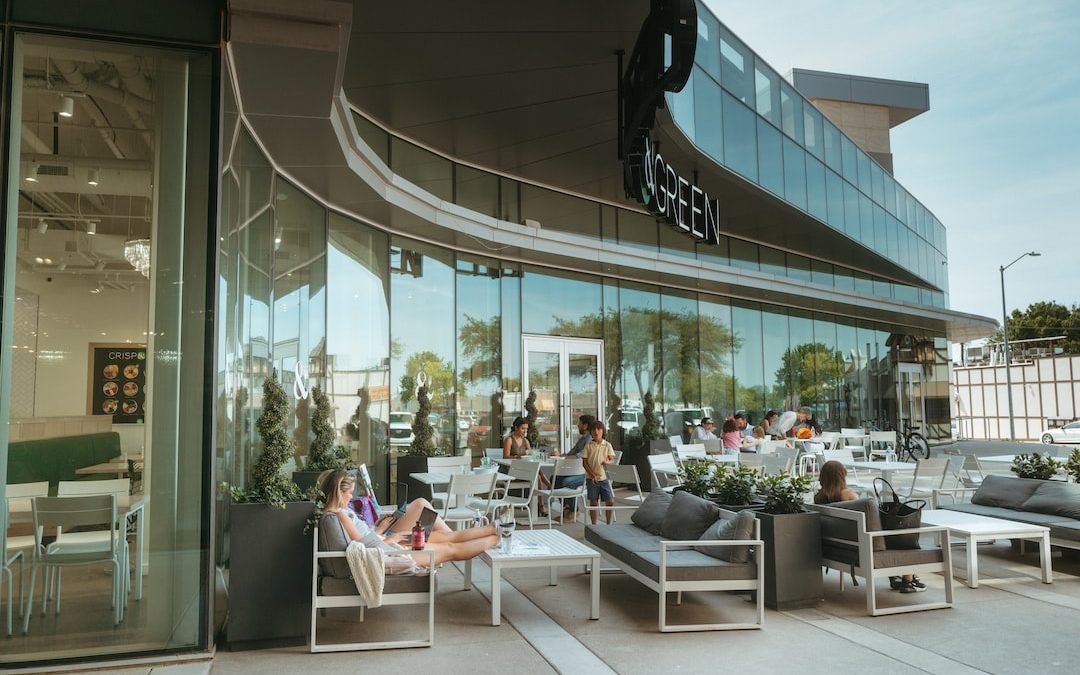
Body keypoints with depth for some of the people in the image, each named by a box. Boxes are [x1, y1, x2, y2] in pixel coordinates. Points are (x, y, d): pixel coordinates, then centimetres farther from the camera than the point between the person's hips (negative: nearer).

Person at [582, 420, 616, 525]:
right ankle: (594, 525, 16)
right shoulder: (588, 445, 0)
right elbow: (584, 462, -1)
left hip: (604, 477, 1)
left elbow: (612, 459, -1)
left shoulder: (607, 445, 3)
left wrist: (607, 462, -25)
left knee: (610, 501, -2)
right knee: (593, 502, 5)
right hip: (592, 478, -1)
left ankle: (608, 524, 15)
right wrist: (592, 475, -12)